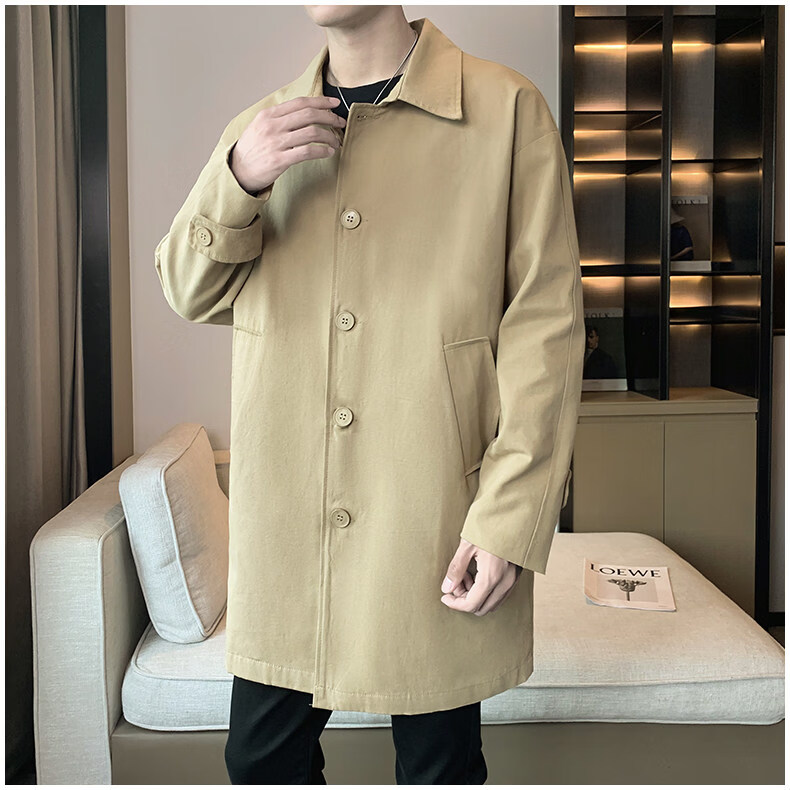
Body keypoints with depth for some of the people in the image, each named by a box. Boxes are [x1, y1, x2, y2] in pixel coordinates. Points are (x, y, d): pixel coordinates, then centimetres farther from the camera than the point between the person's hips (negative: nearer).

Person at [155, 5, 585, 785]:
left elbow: (546, 326, -8)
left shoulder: (507, 111, -4)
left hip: (432, 529, -3)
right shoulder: (262, 130, 10)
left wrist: (511, 519, -13)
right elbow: (190, 294, 10)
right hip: (282, 523, 4)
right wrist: (237, 179, -9)